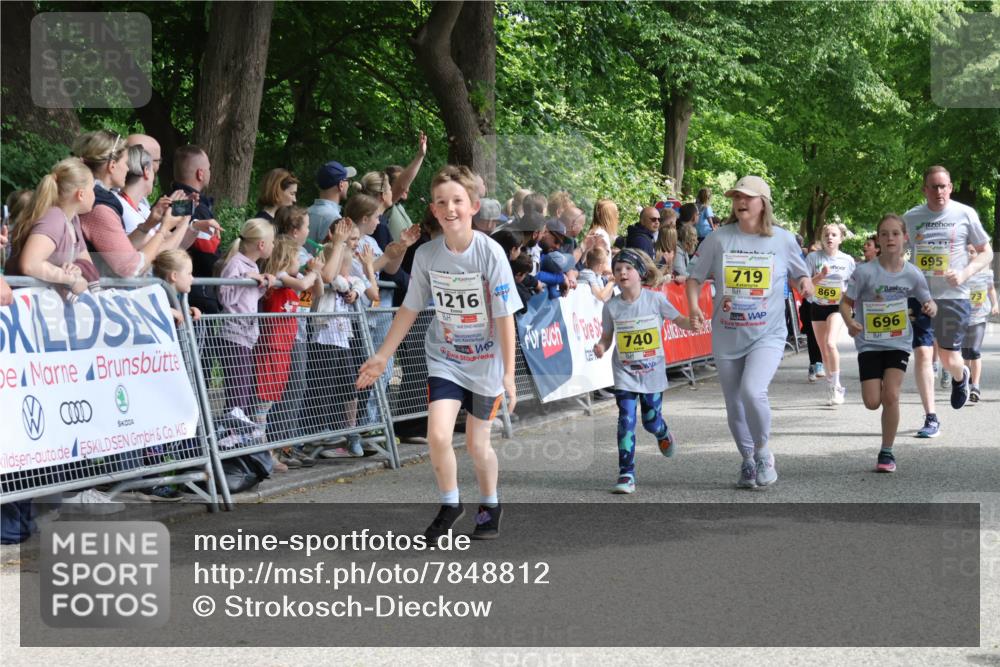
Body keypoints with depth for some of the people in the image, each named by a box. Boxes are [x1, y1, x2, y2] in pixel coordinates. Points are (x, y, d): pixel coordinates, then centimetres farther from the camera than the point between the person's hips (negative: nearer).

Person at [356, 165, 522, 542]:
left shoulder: (490, 253, -18)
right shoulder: (427, 255, -9)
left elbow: (505, 317, -15)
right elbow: (410, 308, 4)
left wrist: (508, 373, -16)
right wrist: (383, 356, 5)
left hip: (486, 362, -2)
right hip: (444, 358, 2)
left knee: (477, 443, 7)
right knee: (438, 434, -15)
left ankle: (490, 505, 35)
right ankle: (449, 505, 10)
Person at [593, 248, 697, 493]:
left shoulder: (655, 299, -9)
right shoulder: (611, 306, -6)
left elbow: (679, 320, -1)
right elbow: (607, 336, 4)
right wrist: (600, 346, -18)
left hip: (653, 371, 0)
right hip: (625, 372, 0)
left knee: (651, 420, 10)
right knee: (626, 420, -12)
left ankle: (664, 435, 49)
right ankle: (626, 474, -9)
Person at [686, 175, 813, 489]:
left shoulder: (783, 239, -1)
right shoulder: (718, 238, -1)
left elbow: (801, 273, 14)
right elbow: (695, 276, 5)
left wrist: (805, 283, -9)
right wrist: (693, 307, -13)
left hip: (768, 334, -2)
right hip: (727, 336, 3)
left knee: (752, 391, -24)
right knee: (735, 406, 10)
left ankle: (763, 453, 1)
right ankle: (748, 461, 33)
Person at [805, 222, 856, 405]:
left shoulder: (847, 260, -2)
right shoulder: (813, 257, -4)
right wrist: (820, 276, -22)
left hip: (838, 307, -2)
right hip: (817, 306, 2)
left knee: (831, 343, -23)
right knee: (823, 350, 8)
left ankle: (836, 385, -12)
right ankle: (831, 387, 25)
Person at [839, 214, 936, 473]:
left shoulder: (913, 274, -5)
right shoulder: (865, 272, -13)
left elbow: (927, 301, 9)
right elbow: (846, 302, -5)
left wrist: (930, 308, -15)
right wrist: (850, 321, -25)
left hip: (899, 343, 1)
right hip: (869, 343, -1)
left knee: (891, 395, -14)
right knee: (872, 402, -6)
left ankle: (887, 452, 2)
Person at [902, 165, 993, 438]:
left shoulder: (965, 214, 0)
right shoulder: (911, 218, 5)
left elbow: (986, 253, 6)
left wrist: (965, 274, -11)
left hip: (953, 296, -1)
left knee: (948, 358, 5)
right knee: (922, 354, -9)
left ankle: (960, 377, 43)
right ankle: (931, 418, -3)